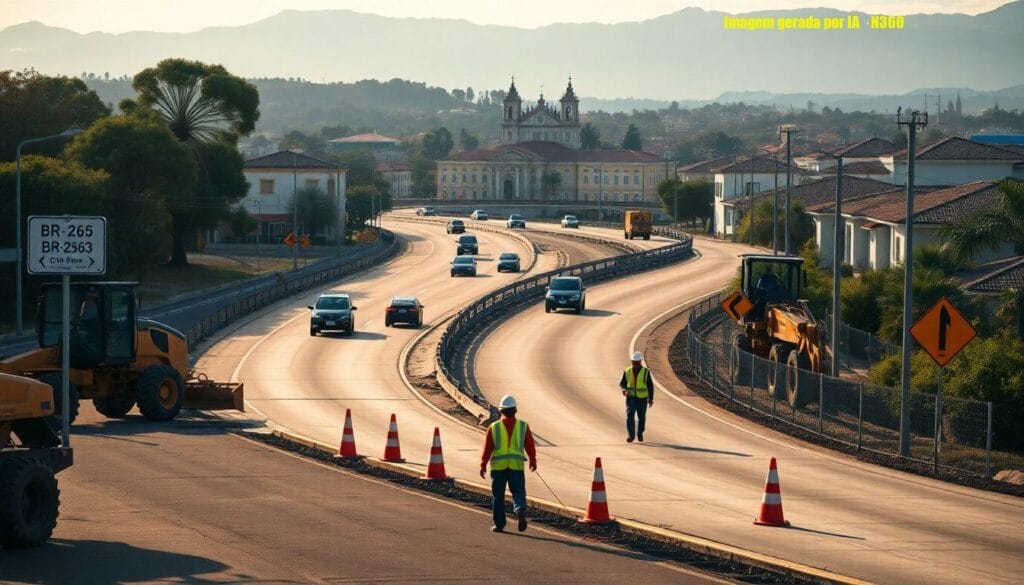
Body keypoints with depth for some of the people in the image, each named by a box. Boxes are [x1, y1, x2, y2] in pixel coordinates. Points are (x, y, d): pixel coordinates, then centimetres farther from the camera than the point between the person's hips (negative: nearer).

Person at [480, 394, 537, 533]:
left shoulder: (494, 427, -2)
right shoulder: (523, 427, 0)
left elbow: (487, 448, -2)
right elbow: (530, 446, 4)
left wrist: (483, 465, 7)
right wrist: (533, 461, 19)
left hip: (498, 466, 0)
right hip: (517, 466, 0)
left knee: (498, 496, 10)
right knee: (518, 492, 5)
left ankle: (499, 524, 11)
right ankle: (520, 510, -25)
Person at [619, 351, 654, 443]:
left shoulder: (646, 372, -7)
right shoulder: (627, 371, -2)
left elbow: (650, 386, -2)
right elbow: (622, 383, 4)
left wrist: (651, 399, -3)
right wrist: (624, 389, -19)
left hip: (642, 398, 0)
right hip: (631, 397, 1)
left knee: (641, 417, 10)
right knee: (630, 416, -14)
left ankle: (640, 433, 34)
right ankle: (630, 436, -15)